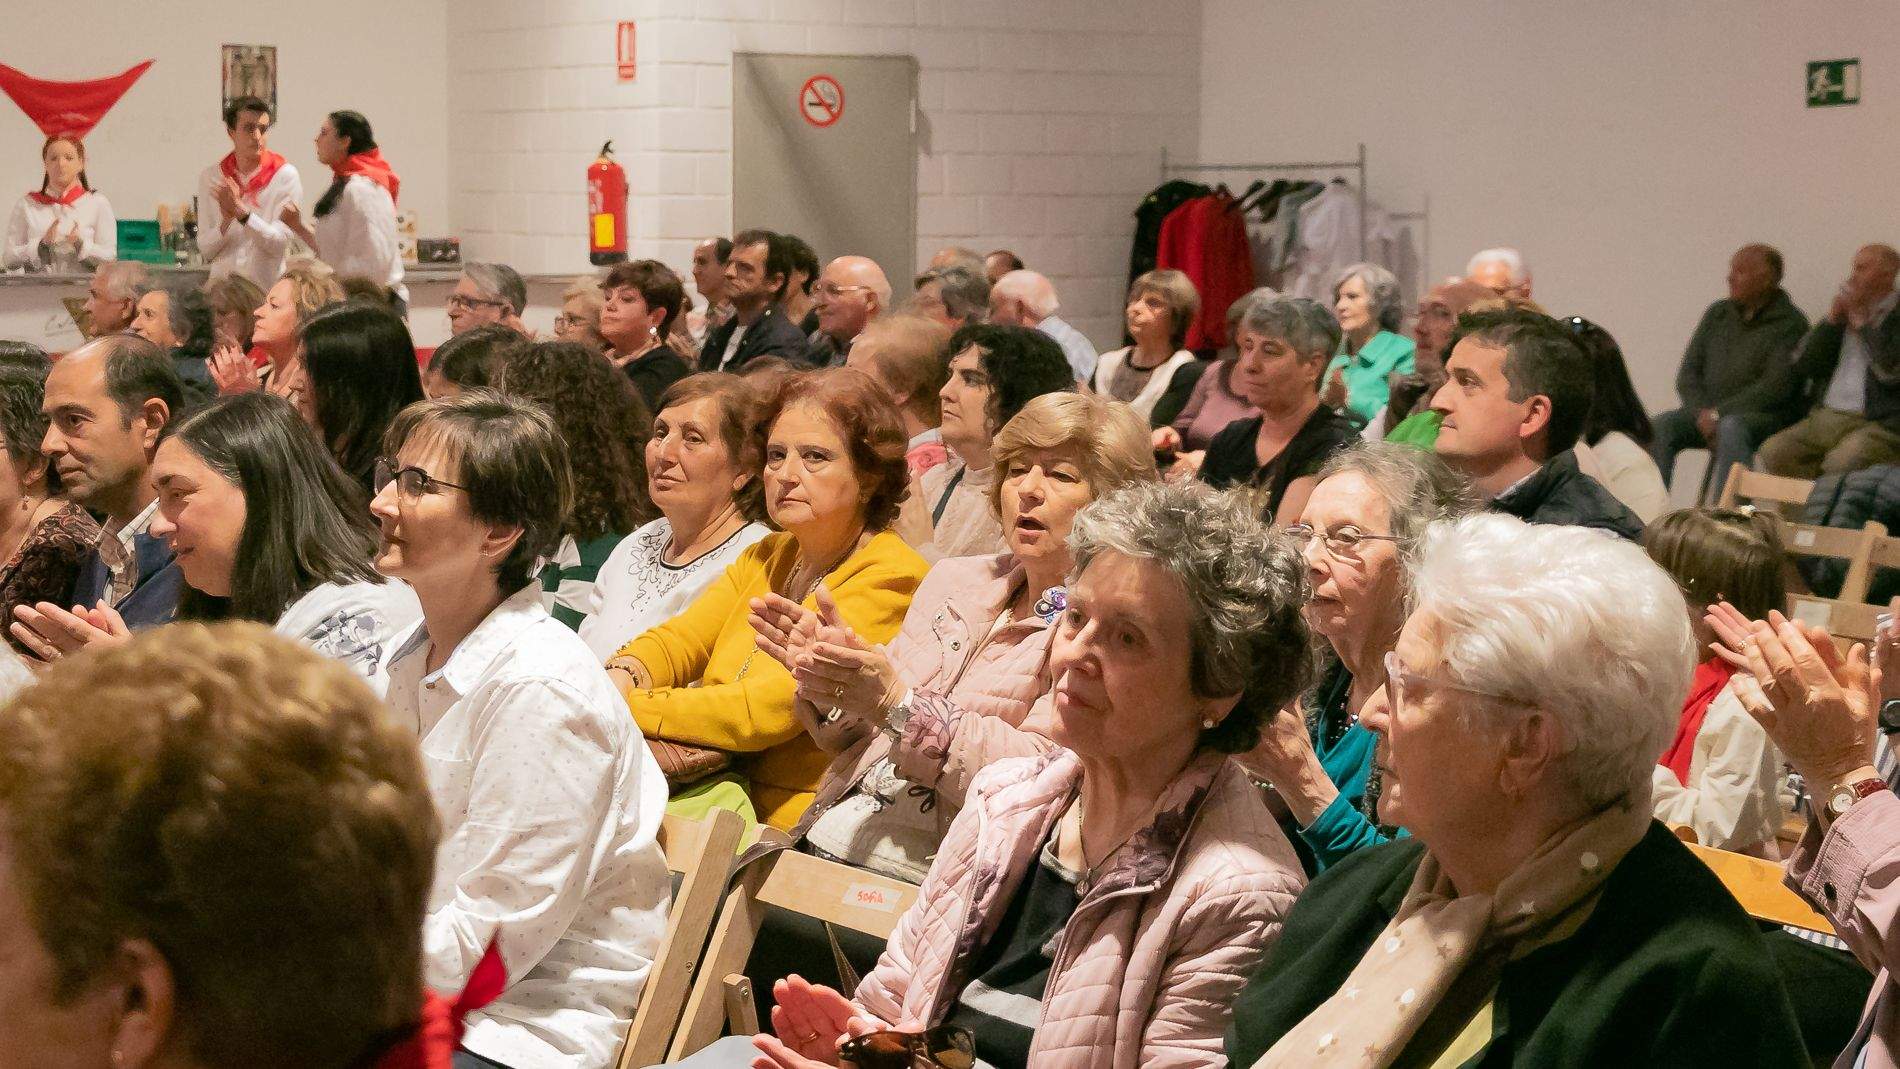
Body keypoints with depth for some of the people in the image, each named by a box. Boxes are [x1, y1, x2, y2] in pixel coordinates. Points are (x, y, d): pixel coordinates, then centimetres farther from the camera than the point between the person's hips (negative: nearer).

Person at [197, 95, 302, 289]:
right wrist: (226, 221, -12)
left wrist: (242, 212, -17)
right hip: (222, 286, 2)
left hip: (269, 287, -2)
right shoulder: (210, 177, 8)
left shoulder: (285, 175, 0)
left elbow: (279, 244, -7)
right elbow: (206, 252, 5)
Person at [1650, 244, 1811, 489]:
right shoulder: (1717, 314, 14)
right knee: (1662, 425, -21)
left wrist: (1719, 413, -16)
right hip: (1708, 414, 5)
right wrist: (1703, 413, -6)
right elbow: (1688, 376, 12)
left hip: (1760, 415, -5)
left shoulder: (1789, 324, -4)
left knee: (1732, 428, -37)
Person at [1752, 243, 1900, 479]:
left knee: (1841, 463, -35)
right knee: (1774, 452, -17)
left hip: (1878, 424, -6)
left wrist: (1863, 320, -8)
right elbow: (1803, 364, 13)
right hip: (1826, 419, 7)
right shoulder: (1845, 308, 20)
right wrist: (1832, 319, 2)